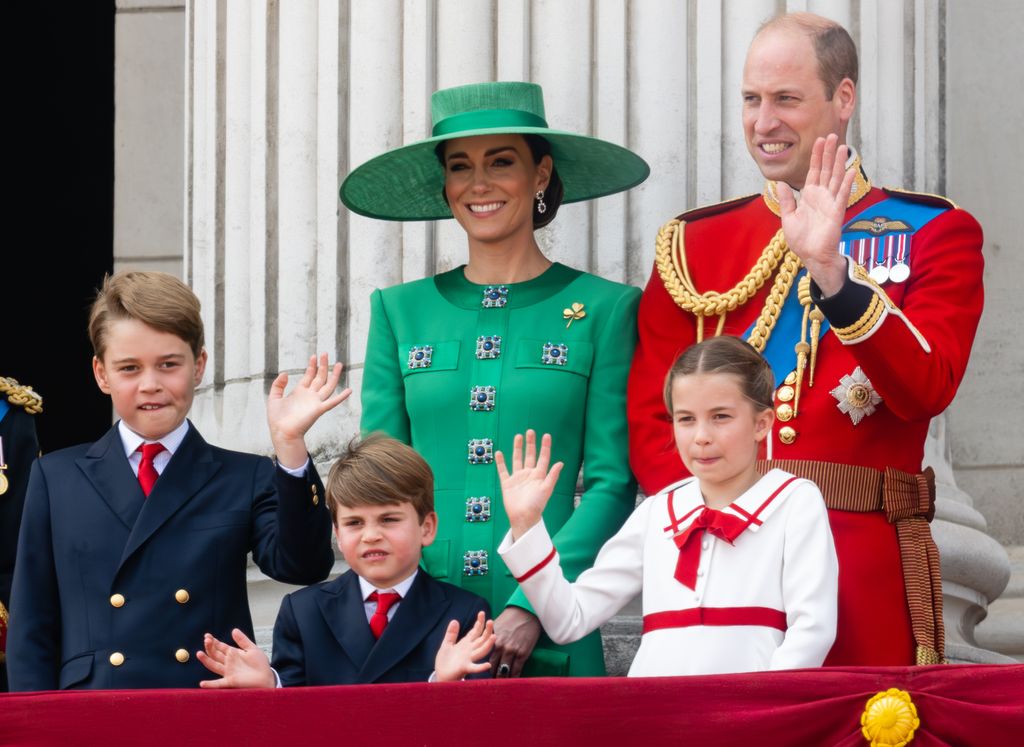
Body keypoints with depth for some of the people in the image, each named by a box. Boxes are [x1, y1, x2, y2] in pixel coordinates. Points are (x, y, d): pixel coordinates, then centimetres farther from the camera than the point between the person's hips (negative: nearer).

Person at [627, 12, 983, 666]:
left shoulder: (933, 233, 6)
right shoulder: (693, 244, 12)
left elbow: (926, 390, -10)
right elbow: (650, 421, 6)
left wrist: (832, 270, -21)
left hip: (867, 577, -2)